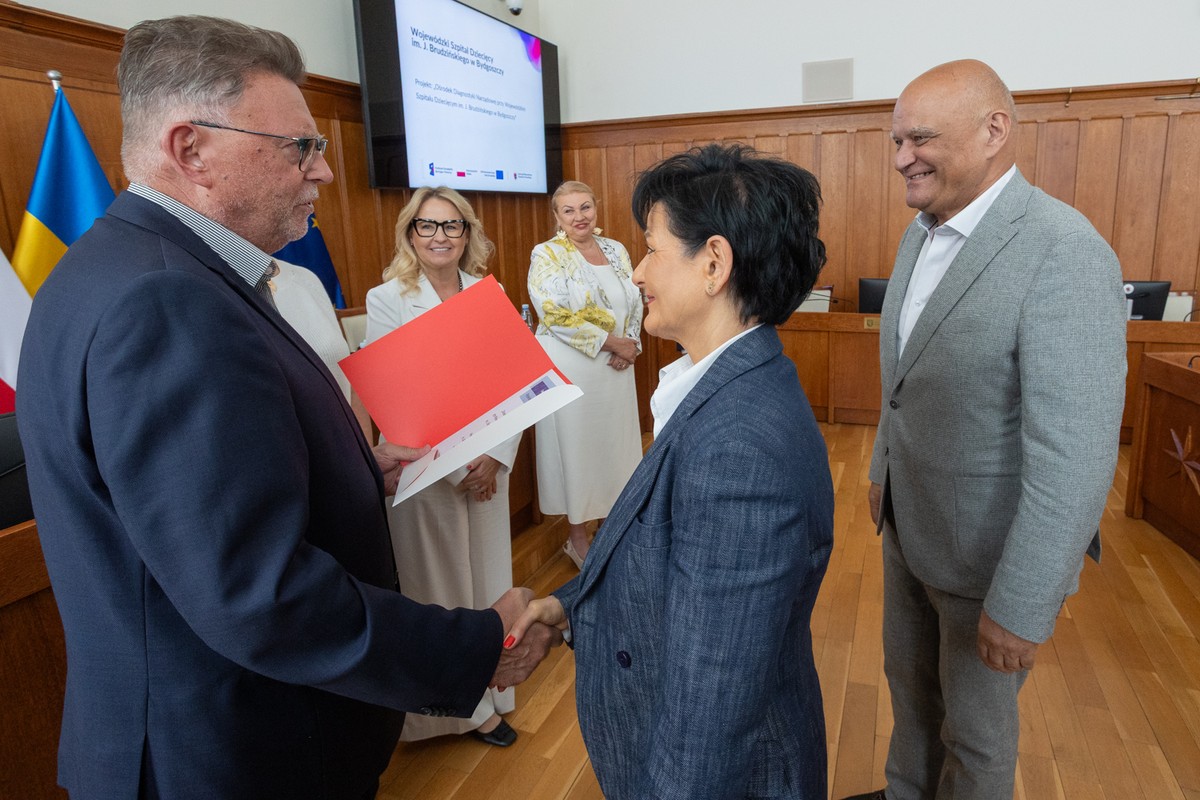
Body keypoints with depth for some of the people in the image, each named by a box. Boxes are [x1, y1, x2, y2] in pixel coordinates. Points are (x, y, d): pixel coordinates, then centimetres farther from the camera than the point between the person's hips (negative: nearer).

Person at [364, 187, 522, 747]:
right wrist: (457, 467, -14)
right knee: (440, 585, 8)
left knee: (487, 572, 15)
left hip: (488, 464, 4)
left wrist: (496, 457, -10)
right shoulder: (387, 300, -8)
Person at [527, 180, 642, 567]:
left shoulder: (615, 250, 9)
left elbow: (634, 302, 10)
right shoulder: (547, 255, -7)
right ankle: (577, 536, 20)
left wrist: (631, 345, -8)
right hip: (570, 367, -5)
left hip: (617, 365, 5)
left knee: (615, 442, 12)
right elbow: (557, 317, -17)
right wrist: (613, 342, -16)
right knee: (576, 446, 5)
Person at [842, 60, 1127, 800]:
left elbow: (1074, 457, -27)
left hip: (988, 543, -7)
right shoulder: (923, 231, 2)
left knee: (975, 725, 16)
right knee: (910, 683, 26)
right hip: (907, 521, 8)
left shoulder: (1063, 254, -25)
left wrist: (1021, 608, -23)